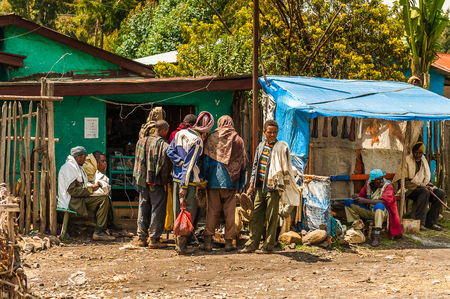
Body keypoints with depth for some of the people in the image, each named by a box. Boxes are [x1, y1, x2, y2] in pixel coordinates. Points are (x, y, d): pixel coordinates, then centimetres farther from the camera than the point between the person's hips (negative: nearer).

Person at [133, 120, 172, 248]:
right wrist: (165, 182, -5)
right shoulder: (163, 145, -13)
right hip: (157, 183, -6)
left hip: (143, 181, 6)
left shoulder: (141, 142, 6)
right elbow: (165, 166, -12)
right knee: (157, 210, 1)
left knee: (143, 209, 13)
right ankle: (154, 239, 1)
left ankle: (142, 238, 15)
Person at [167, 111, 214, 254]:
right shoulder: (197, 141, -15)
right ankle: (182, 246, -2)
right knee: (188, 212, -1)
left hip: (176, 177, 7)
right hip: (188, 179, -7)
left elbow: (170, 151, 6)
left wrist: (180, 162, 0)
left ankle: (179, 242, 19)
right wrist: (184, 186, -16)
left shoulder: (180, 133, 7)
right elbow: (189, 164, -17)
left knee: (178, 211, 12)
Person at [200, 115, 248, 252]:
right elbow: (243, 163, 8)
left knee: (212, 211, 3)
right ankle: (229, 242, 7)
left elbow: (206, 159, 3)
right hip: (231, 181, 0)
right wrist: (241, 183, 15)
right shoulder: (238, 140, 4)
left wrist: (204, 178, 10)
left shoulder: (212, 138, 2)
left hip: (214, 180, 0)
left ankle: (208, 241, -2)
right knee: (230, 212, 5)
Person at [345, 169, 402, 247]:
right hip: (369, 212, 5)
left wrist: (365, 201, -31)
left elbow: (383, 201, -25)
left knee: (379, 206, -42)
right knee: (349, 202, -5)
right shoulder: (368, 185, 4)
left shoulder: (388, 186, -11)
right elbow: (361, 195, 14)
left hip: (382, 213, -5)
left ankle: (376, 236, -46)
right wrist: (356, 197, -14)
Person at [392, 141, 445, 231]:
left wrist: (429, 186, -3)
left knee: (440, 193, -13)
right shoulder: (407, 161, -8)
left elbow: (426, 179, 21)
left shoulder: (423, 162, 14)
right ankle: (419, 222, -37)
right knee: (425, 192, -36)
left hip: (422, 187, 7)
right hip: (409, 189, -7)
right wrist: (419, 186, -20)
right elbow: (403, 182, -14)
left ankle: (430, 221, -12)